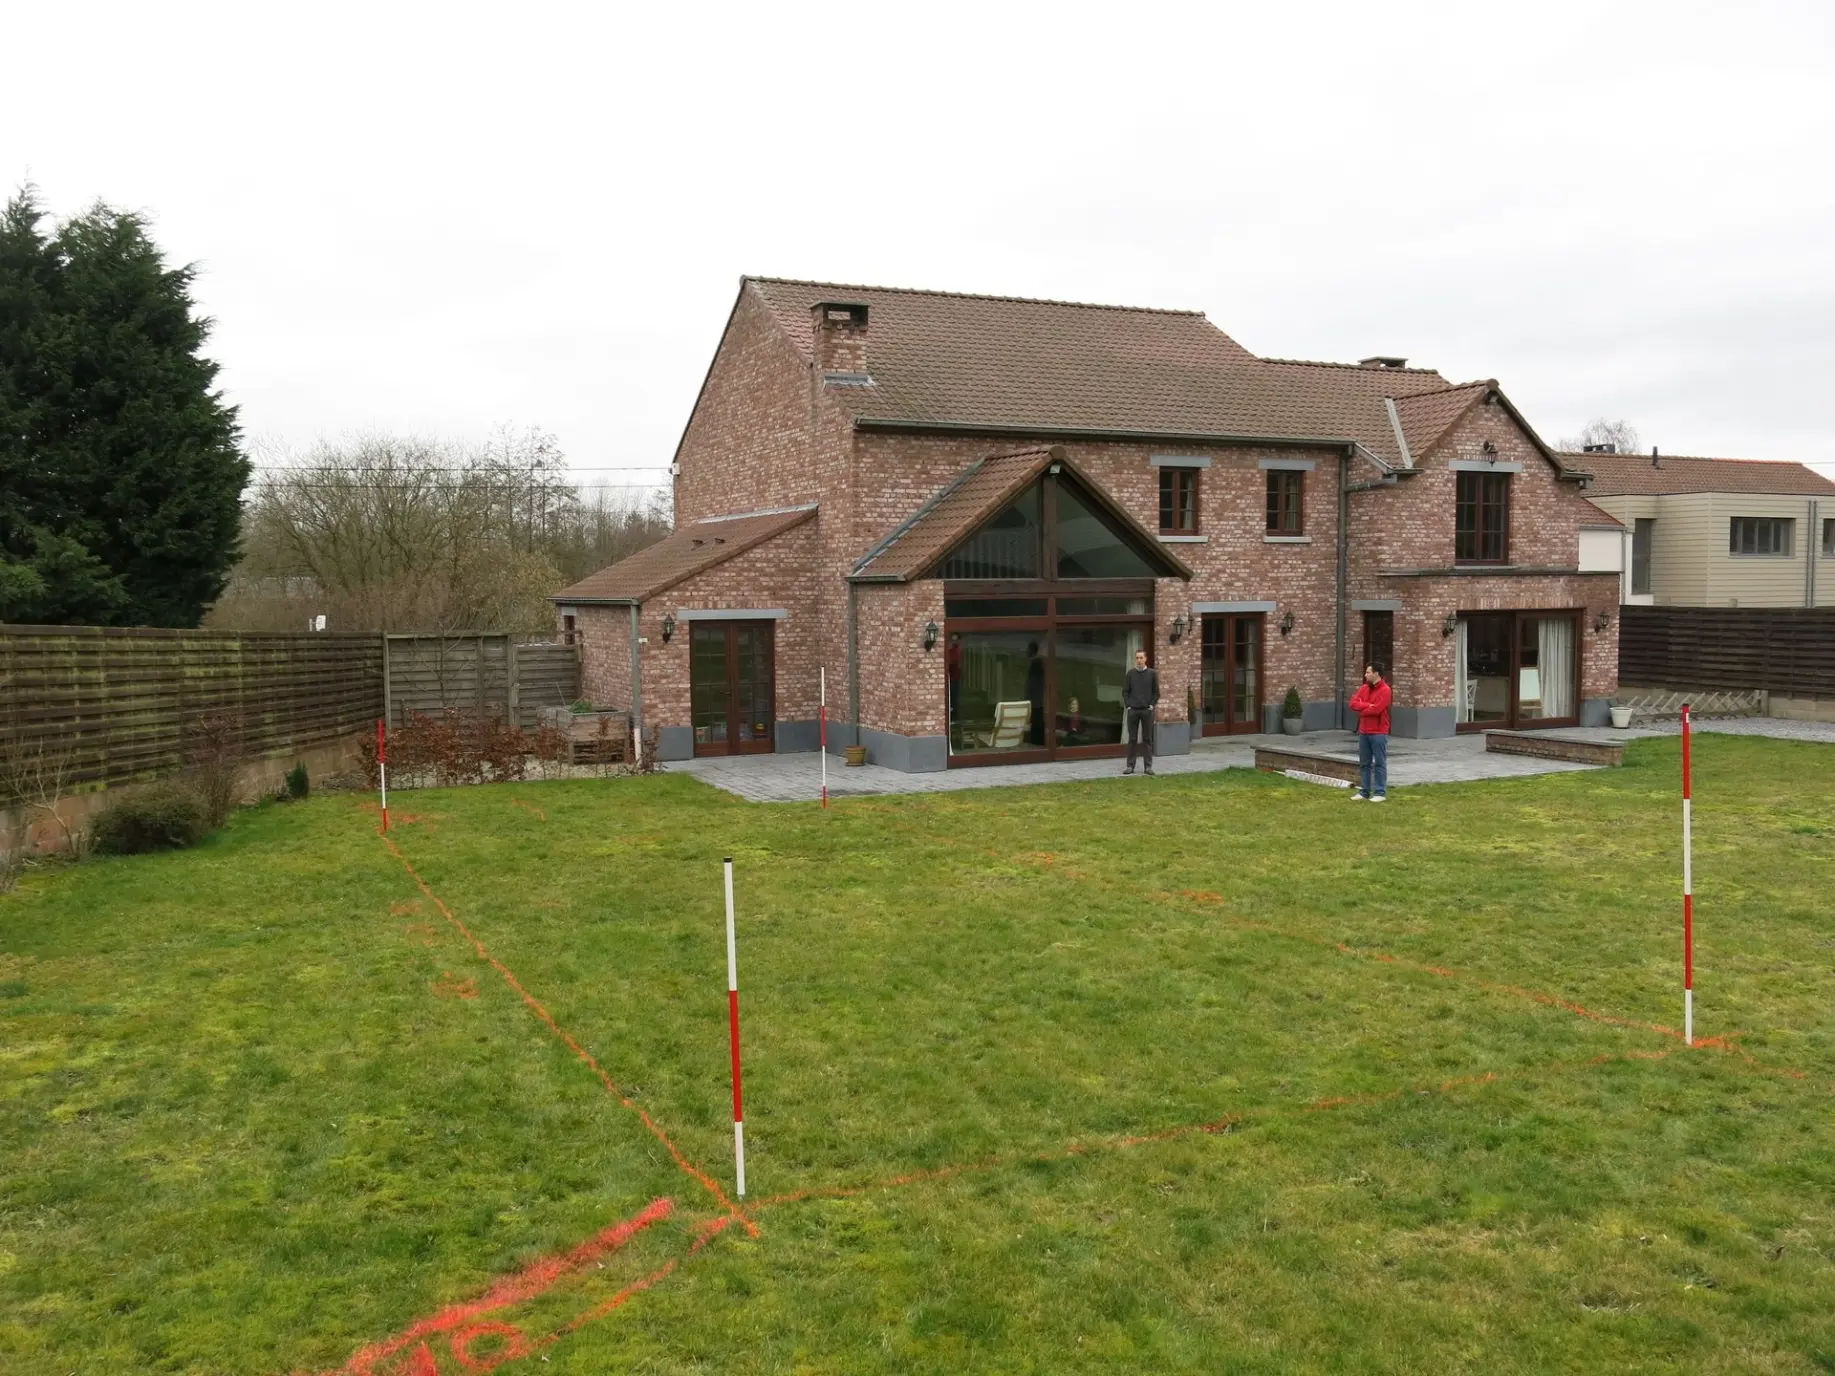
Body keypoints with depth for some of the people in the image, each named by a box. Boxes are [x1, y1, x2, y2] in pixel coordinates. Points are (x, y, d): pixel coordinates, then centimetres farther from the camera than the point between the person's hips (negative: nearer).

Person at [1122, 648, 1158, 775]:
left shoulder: (1152, 673, 3)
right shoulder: (1130, 673, 4)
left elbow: (1156, 692, 5)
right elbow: (1125, 691, 6)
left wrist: (1152, 705, -4)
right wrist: (1128, 706, -2)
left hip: (1147, 710, 0)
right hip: (1133, 710, 1)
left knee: (1147, 739, 3)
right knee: (1132, 739, 3)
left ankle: (1148, 766, 7)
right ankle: (1130, 765, 8)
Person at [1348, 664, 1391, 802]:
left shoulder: (1385, 690, -11)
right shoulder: (1364, 688, 12)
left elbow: (1376, 709, -20)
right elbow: (1353, 703, 1)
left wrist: (1361, 708, -4)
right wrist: (1368, 705, -13)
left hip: (1378, 733, -7)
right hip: (1363, 732, 7)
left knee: (1379, 764, -2)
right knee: (1364, 763, 11)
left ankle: (1380, 793, 1)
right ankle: (1365, 791, 17)